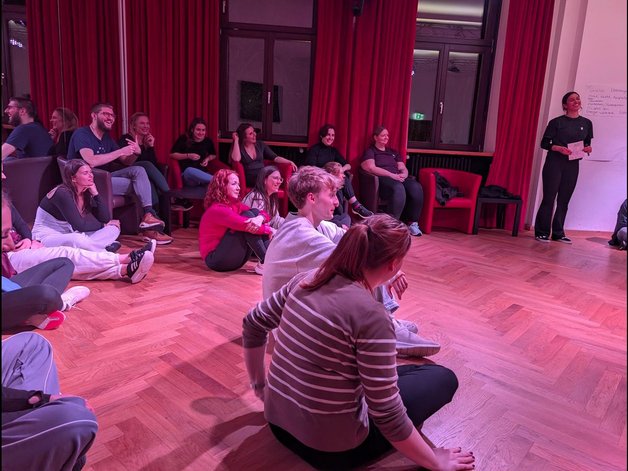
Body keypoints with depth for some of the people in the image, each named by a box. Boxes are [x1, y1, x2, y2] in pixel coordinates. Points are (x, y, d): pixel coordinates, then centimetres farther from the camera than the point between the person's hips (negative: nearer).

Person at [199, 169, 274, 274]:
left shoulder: (235, 204, 6)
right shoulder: (217, 210, -19)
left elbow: (263, 214, -3)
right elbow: (246, 224, -29)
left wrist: (260, 218, -27)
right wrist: (269, 230, -16)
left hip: (234, 258, 8)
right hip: (216, 259, -8)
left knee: (255, 212, -7)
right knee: (248, 215, -21)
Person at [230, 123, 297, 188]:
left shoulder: (260, 145, 17)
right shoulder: (239, 147, 6)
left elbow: (275, 157, 14)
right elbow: (236, 159, -16)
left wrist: (289, 162, -2)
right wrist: (236, 140, -7)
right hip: (250, 180, -4)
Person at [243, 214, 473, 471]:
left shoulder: (307, 280, -5)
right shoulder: (371, 315, -25)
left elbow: (252, 324, 7)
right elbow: (387, 416, -20)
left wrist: (260, 386, 18)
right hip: (330, 448, -7)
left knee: (390, 372, 28)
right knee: (443, 378, 7)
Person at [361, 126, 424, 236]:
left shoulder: (393, 152, 30)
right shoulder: (370, 151, 12)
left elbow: (403, 168, 23)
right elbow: (371, 168, -6)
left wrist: (404, 174, -4)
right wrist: (391, 175, -15)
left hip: (398, 178, 6)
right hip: (382, 179, -6)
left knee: (416, 187, -27)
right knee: (398, 188, -40)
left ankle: (412, 223, -24)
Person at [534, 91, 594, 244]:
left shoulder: (587, 123, 9)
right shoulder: (556, 122, -2)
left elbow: (587, 144, 17)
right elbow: (544, 143, -2)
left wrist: (588, 149, -5)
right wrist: (558, 148, -18)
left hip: (573, 166, 4)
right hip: (554, 163, -4)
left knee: (564, 200, 6)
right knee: (549, 198, -3)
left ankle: (558, 233, 13)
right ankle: (542, 232, 3)